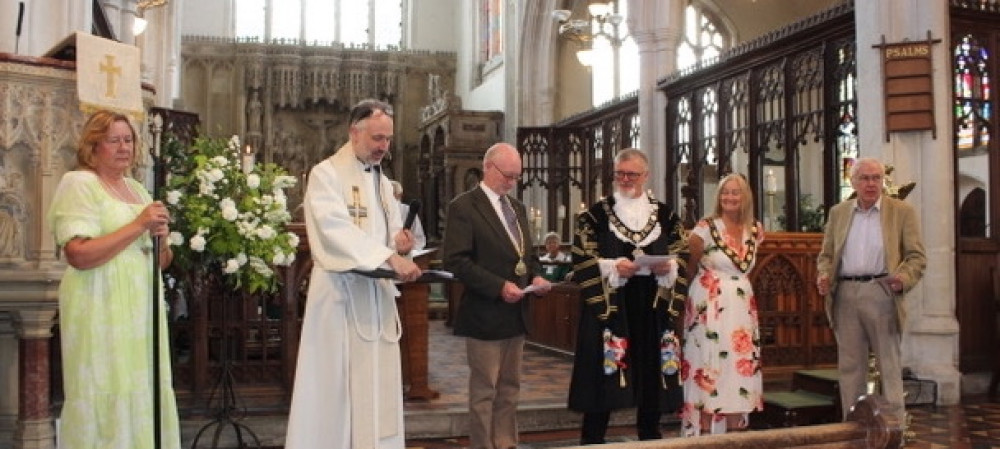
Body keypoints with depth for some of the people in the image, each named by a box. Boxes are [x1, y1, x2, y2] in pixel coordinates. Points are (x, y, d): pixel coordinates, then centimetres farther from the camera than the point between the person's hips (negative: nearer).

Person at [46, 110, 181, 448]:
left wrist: (160, 238, -3)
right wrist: (138, 225, -18)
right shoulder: (79, 183, -5)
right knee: (107, 395, -3)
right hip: (102, 308, -7)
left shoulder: (137, 188, 16)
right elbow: (79, 255, -18)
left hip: (142, 306, 7)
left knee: (143, 391, 9)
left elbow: (163, 261, 19)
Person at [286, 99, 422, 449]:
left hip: (379, 294, 7)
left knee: (377, 388, 8)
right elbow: (336, 228, -22)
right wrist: (390, 257, -30)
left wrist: (400, 244, -6)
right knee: (336, 387, -4)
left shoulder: (383, 182, 16)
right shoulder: (326, 173, -6)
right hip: (340, 293, -7)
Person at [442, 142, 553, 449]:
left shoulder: (517, 207, 14)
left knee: (509, 388, 13)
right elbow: (455, 260, -18)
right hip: (485, 314, -7)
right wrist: (499, 286, -23)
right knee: (484, 391, 2)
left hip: (515, 313, 8)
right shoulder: (464, 206, -10)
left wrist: (535, 276, 0)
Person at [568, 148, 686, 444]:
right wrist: (612, 268, -17)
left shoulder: (665, 215, 10)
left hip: (653, 308, 3)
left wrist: (668, 268, -11)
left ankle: (650, 437, 19)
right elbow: (581, 260, -2)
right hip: (607, 305, -3)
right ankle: (592, 440, 6)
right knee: (603, 373, -3)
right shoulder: (595, 214, 2)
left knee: (651, 373, 7)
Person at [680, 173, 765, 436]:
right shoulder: (706, 228, -9)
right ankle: (705, 433, 3)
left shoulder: (755, 230, 7)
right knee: (709, 366, -4)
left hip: (742, 308, 5)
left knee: (739, 367, 6)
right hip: (710, 307, -5)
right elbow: (689, 267, 2)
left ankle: (736, 431, 13)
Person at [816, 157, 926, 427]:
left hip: (881, 293, -3)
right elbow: (826, 255, 16)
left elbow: (917, 256, 0)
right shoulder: (838, 213, 13)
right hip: (845, 295, 3)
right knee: (849, 365, 8)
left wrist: (903, 278, -20)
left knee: (889, 364, 1)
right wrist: (823, 275, -5)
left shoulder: (902, 212, 3)